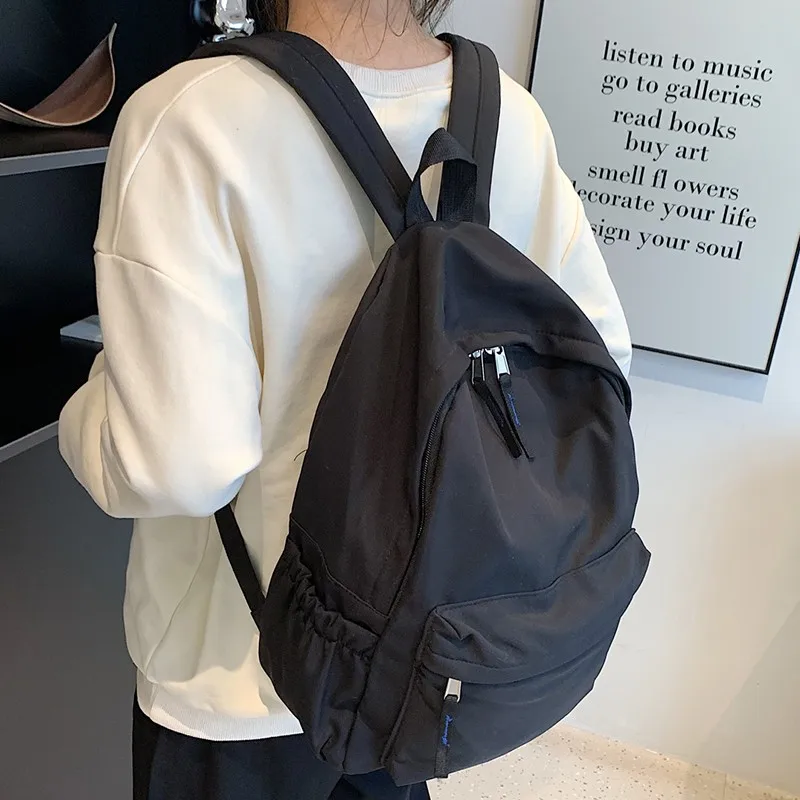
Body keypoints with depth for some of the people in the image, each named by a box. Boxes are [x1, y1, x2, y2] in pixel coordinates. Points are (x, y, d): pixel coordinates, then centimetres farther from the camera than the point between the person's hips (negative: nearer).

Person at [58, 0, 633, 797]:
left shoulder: (190, 118, -27)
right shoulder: (514, 117, -10)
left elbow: (178, 465, -29)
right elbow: (602, 351, -2)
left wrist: (88, 410, -7)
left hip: (244, 677, -3)